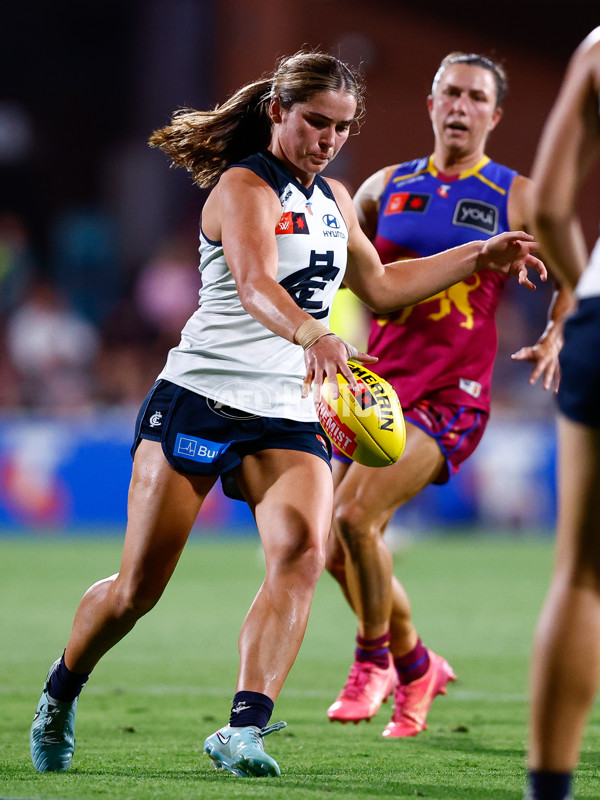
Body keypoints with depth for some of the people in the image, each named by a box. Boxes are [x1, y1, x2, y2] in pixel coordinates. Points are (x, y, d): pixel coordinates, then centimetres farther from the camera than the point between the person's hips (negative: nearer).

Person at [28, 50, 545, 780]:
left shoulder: (331, 198, 15)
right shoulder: (244, 187, -10)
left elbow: (379, 286, 32)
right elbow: (254, 286, -29)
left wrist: (480, 257, 28)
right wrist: (312, 335, -48)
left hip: (288, 416, 6)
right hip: (198, 400, -6)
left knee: (302, 554, -22)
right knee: (137, 589, -2)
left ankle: (244, 727, -29)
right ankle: (61, 692, 27)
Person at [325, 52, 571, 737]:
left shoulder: (516, 199, 1)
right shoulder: (387, 187, 10)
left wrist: (555, 338, -3)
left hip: (449, 398, -5)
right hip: (378, 386, 5)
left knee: (355, 514, -24)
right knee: (338, 552, 4)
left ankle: (372, 661, -4)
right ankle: (415, 667, 27)